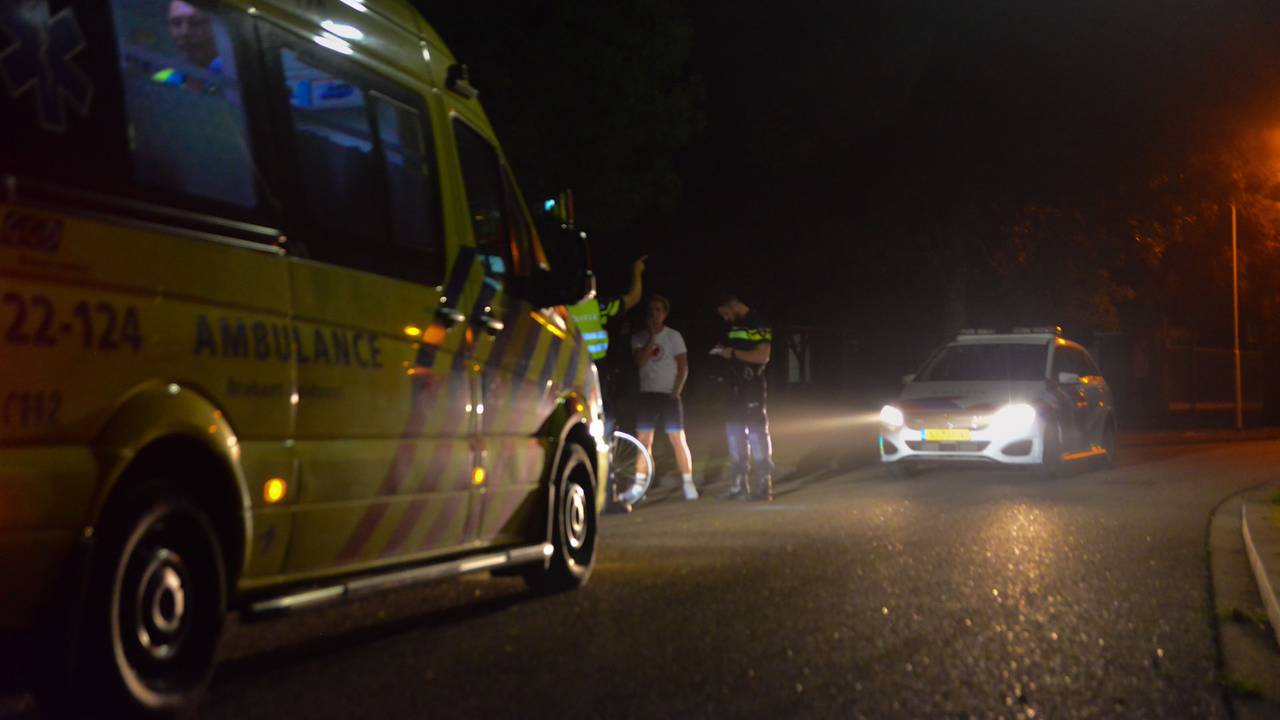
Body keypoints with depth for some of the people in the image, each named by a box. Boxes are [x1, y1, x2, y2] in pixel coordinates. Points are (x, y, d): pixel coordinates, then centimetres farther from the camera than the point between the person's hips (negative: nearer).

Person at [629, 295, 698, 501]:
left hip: (669, 394, -2)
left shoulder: (674, 336, 1)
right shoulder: (639, 338, 6)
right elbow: (641, 361, -11)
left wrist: (676, 392, -9)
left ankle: (688, 484, -1)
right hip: (646, 393, 2)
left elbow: (683, 368, 0)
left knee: (678, 439, -4)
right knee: (643, 441, 0)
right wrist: (652, 336, -13)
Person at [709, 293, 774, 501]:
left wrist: (733, 353, -16)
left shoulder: (758, 325, -10)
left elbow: (762, 356, -19)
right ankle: (739, 486, 15)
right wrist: (722, 350, 7)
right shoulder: (733, 326, 15)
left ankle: (763, 487, -3)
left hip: (753, 390, -9)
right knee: (735, 437, 10)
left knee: (757, 435, -6)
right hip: (735, 389, 9)